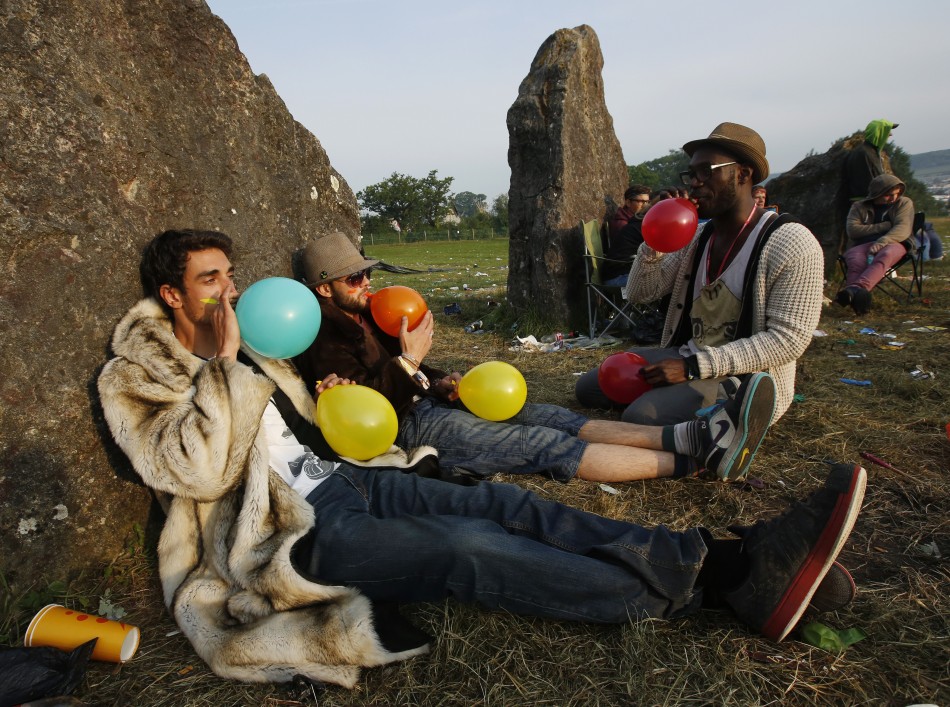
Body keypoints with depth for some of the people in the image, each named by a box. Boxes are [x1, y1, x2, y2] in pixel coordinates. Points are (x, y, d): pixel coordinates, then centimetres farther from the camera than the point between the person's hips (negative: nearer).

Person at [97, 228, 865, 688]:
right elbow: (199, 471, -16)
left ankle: (728, 561, -22)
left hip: (342, 477, 7)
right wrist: (223, 362, -14)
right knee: (467, 548, -29)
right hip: (290, 528, -7)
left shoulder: (245, 351, 21)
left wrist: (329, 404, 6)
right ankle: (701, 588, -30)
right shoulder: (137, 379, 1)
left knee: (506, 504, -16)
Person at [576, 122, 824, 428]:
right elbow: (640, 292, 7)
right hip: (685, 358, 7)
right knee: (587, 388, 3)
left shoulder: (791, 244, -15)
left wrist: (695, 366, -26)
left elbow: (788, 339, -21)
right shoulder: (698, 236, 7)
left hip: (742, 377, -7)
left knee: (640, 417, -29)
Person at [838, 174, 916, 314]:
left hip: (893, 244, -1)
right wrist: (884, 226, -5)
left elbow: (903, 228, -5)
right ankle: (857, 297, -64)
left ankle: (856, 288, -64)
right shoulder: (859, 206, 16)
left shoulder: (904, 203, 13)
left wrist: (883, 241, -25)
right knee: (856, 261, -36)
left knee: (885, 255, -39)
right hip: (862, 246, 1)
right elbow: (852, 230, -1)